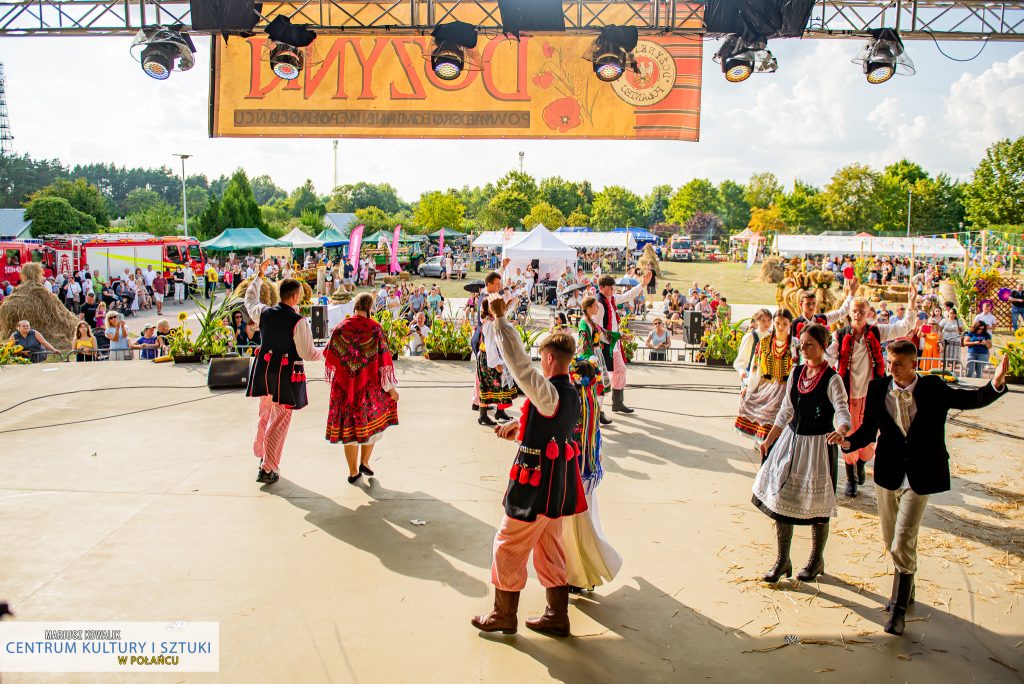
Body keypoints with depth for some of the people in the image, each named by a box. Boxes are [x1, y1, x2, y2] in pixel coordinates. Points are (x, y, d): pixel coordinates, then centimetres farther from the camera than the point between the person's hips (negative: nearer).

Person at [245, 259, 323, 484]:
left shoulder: (264, 312, -2)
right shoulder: (299, 321, -18)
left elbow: (250, 298, 22)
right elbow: (307, 354, -15)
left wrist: (259, 275, 31)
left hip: (264, 369, 6)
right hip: (287, 374, -6)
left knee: (265, 414, 25)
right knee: (280, 421, 4)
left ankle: (261, 453, 41)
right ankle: (268, 469, 7)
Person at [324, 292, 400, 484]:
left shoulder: (339, 328, -5)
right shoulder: (375, 329, -11)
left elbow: (330, 358, 2)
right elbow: (384, 359, -9)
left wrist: (334, 380, 19)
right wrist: (391, 388, 0)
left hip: (345, 386, 2)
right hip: (370, 386, -2)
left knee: (349, 425, 10)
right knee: (373, 421, 19)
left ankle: (353, 472, 16)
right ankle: (364, 462, 17)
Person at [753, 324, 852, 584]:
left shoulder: (832, 379, -13)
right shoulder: (796, 373, 5)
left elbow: (843, 412, -23)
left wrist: (840, 431, -45)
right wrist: (769, 439, 15)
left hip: (818, 445, -6)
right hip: (791, 440, 6)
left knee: (816, 505, 6)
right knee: (780, 498, 5)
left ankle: (816, 560, 28)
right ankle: (782, 561, 19)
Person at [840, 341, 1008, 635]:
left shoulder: (934, 388, -8)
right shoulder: (878, 388, -4)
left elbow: (971, 399, -1)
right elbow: (869, 429, 0)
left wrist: (996, 384, -21)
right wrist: (849, 442, -19)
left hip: (920, 477, -3)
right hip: (888, 475, 3)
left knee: (903, 543, -8)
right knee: (891, 542, 17)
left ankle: (899, 608, 9)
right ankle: (905, 589, 43)